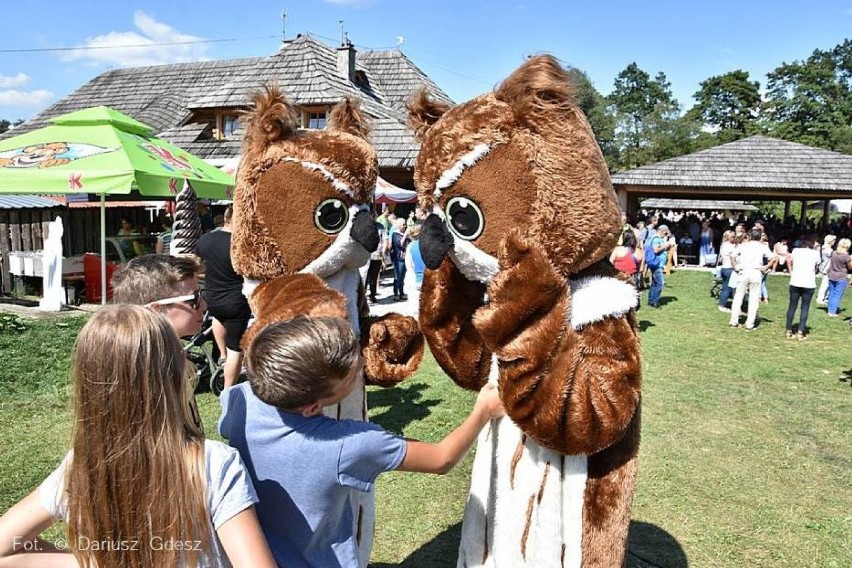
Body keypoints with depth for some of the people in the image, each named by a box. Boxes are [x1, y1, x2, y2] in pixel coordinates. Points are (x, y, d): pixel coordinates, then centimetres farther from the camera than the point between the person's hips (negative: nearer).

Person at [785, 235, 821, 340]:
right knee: (805, 308, 4)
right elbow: (817, 267, 8)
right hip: (809, 284, -1)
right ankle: (800, 333, -1)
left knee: (792, 306, 9)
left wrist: (791, 272, 5)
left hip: (795, 282, 1)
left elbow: (789, 260, -3)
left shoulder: (796, 250, 7)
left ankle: (789, 331, 11)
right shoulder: (815, 252, 4)